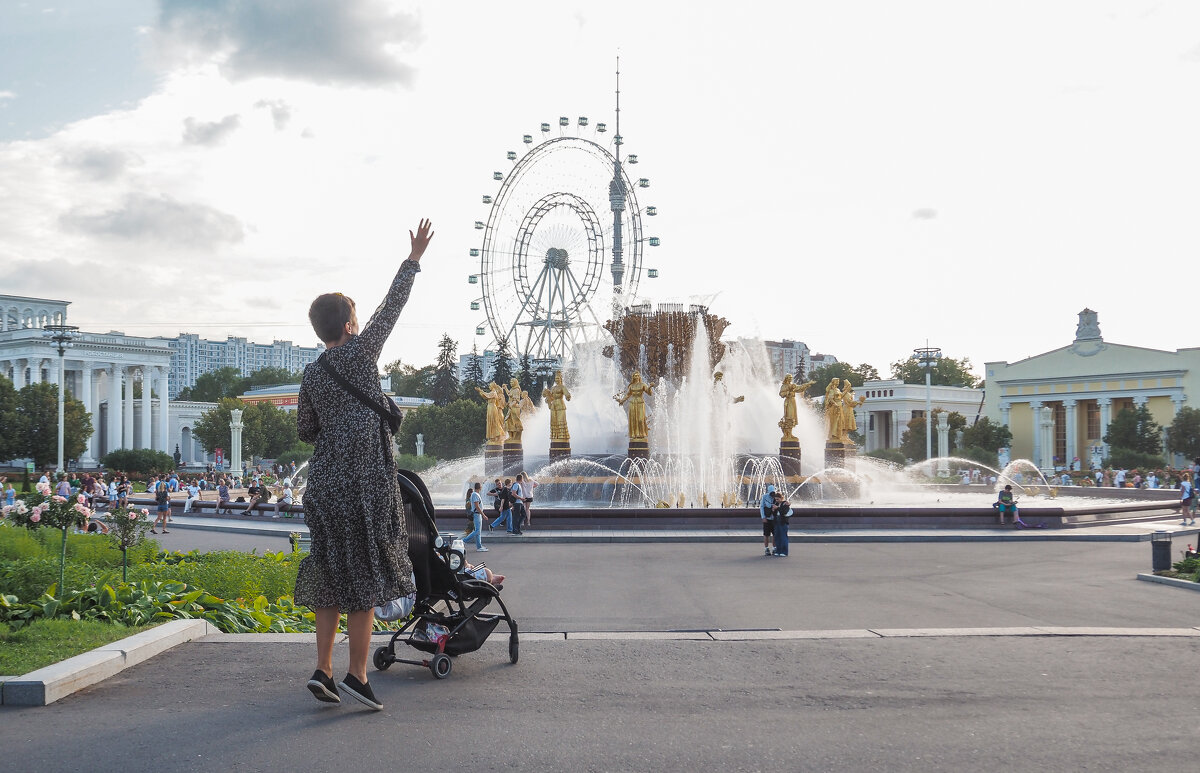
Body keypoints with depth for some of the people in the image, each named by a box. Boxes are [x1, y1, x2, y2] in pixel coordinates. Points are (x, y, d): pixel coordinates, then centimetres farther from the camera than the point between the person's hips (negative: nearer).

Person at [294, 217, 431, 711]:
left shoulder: (311, 376, 9)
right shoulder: (360, 351, -4)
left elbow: (305, 432, 15)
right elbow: (392, 306, 4)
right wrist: (414, 259, 14)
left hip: (324, 483, 6)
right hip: (364, 483, -6)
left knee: (330, 576, 11)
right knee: (366, 577, -1)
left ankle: (323, 670, 11)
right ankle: (357, 673, -1)